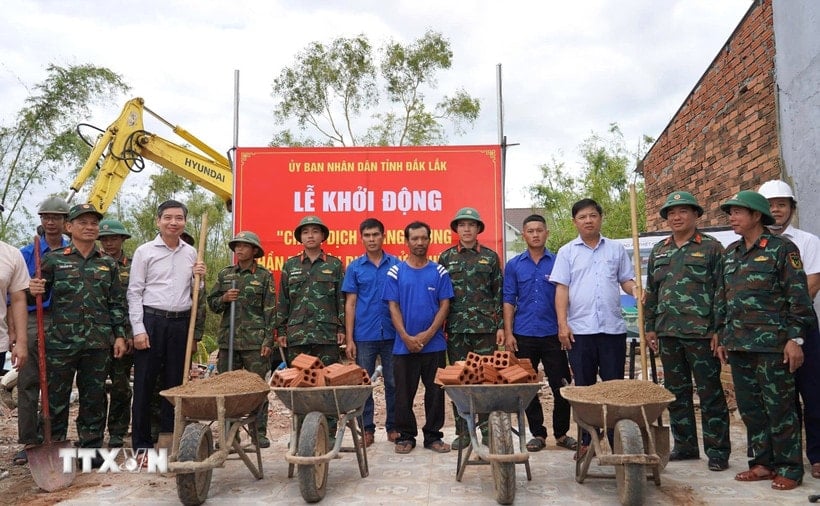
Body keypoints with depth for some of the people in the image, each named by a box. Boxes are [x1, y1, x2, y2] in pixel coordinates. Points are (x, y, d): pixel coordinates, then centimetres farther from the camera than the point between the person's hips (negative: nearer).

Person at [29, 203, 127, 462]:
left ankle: (91, 448, 20)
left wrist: (120, 335, 4)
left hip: (98, 344, 2)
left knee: (94, 399, 9)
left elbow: (117, 303, 11)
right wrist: (35, 291, -15)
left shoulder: (108, 264, 9)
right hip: (60, 342, -1)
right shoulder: (53, 260, 4)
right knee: (56, 399, 5)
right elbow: (39, 294, 9)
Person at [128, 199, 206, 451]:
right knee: (144, 384, 2)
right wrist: (138, 329, -9)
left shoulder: (191, 253, 11)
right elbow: (134, 292, -2)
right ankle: (141, 444, 12)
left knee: (175, 384, 9)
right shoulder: (145, 251, 0)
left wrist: (199, 277, -3)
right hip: (151, 320, -3)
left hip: (181, 323, 4)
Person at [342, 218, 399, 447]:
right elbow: (350, 304, 3)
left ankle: (393, 427, 22)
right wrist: (349, 339, -3)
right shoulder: (355, 267, 4)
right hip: (364, 336, 0)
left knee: (393, 383, 8)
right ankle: (367, 429, 19)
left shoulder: (396, 265, 3)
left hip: (391, 334, 0)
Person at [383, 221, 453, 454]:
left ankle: (433, 436, 20)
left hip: (434, 345, 1)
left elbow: (444, 305, 0)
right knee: (404, 393, 6)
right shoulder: (396, 272, 3)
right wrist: (406, 337, -11)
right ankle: (405, 436, 20)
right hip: (403, 345, 0)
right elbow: (393, 307, 0)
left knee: (435, 391, 7)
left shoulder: (439, 272, 4)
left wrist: (428, 334, -11)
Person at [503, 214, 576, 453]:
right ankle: (537, 434, 21)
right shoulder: (514, 265, 5)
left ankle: (562, 433, 21)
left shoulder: (558, 262, 3)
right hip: (524, 335, 1)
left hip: (553, 334, 0)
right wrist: (508, 333, -3)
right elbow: (509, 301, 4)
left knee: (561, 386, 3)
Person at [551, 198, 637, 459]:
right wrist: (562, 324, -8)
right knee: (584, 387, 7)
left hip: (613, 328, 1)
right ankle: (586, 440, 17)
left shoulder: (616, 249, 10)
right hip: (579, 329, -1)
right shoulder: (567, 252, 6)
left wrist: (635, 290, -12)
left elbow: (626, 280, 12)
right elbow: (561, 289, 1)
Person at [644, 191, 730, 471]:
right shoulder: (659, 251, 14)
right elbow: (651, 292, 16)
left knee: (710, 393, 1)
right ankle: (685, 445, 24)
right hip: (668, 333, 6)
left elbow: (721, 291, -6)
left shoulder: (711, 247, -1)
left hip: (701, 333, -5)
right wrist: (649, 327, 12)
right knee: (676, 392, 12)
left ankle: (717, 451, 11)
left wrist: (718, 330, -11)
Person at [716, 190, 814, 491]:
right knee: (749, 407, 11)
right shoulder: (730, 253, 14)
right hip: (739, 344, 6)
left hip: (771, 343, -6)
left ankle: (789, 469, 13)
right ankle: (764, 463, 23)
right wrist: (723, 338, 16)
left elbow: (799, 297, -7)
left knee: (779, 408, 1)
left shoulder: (782, 249, -4)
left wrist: (795, 339, -12)